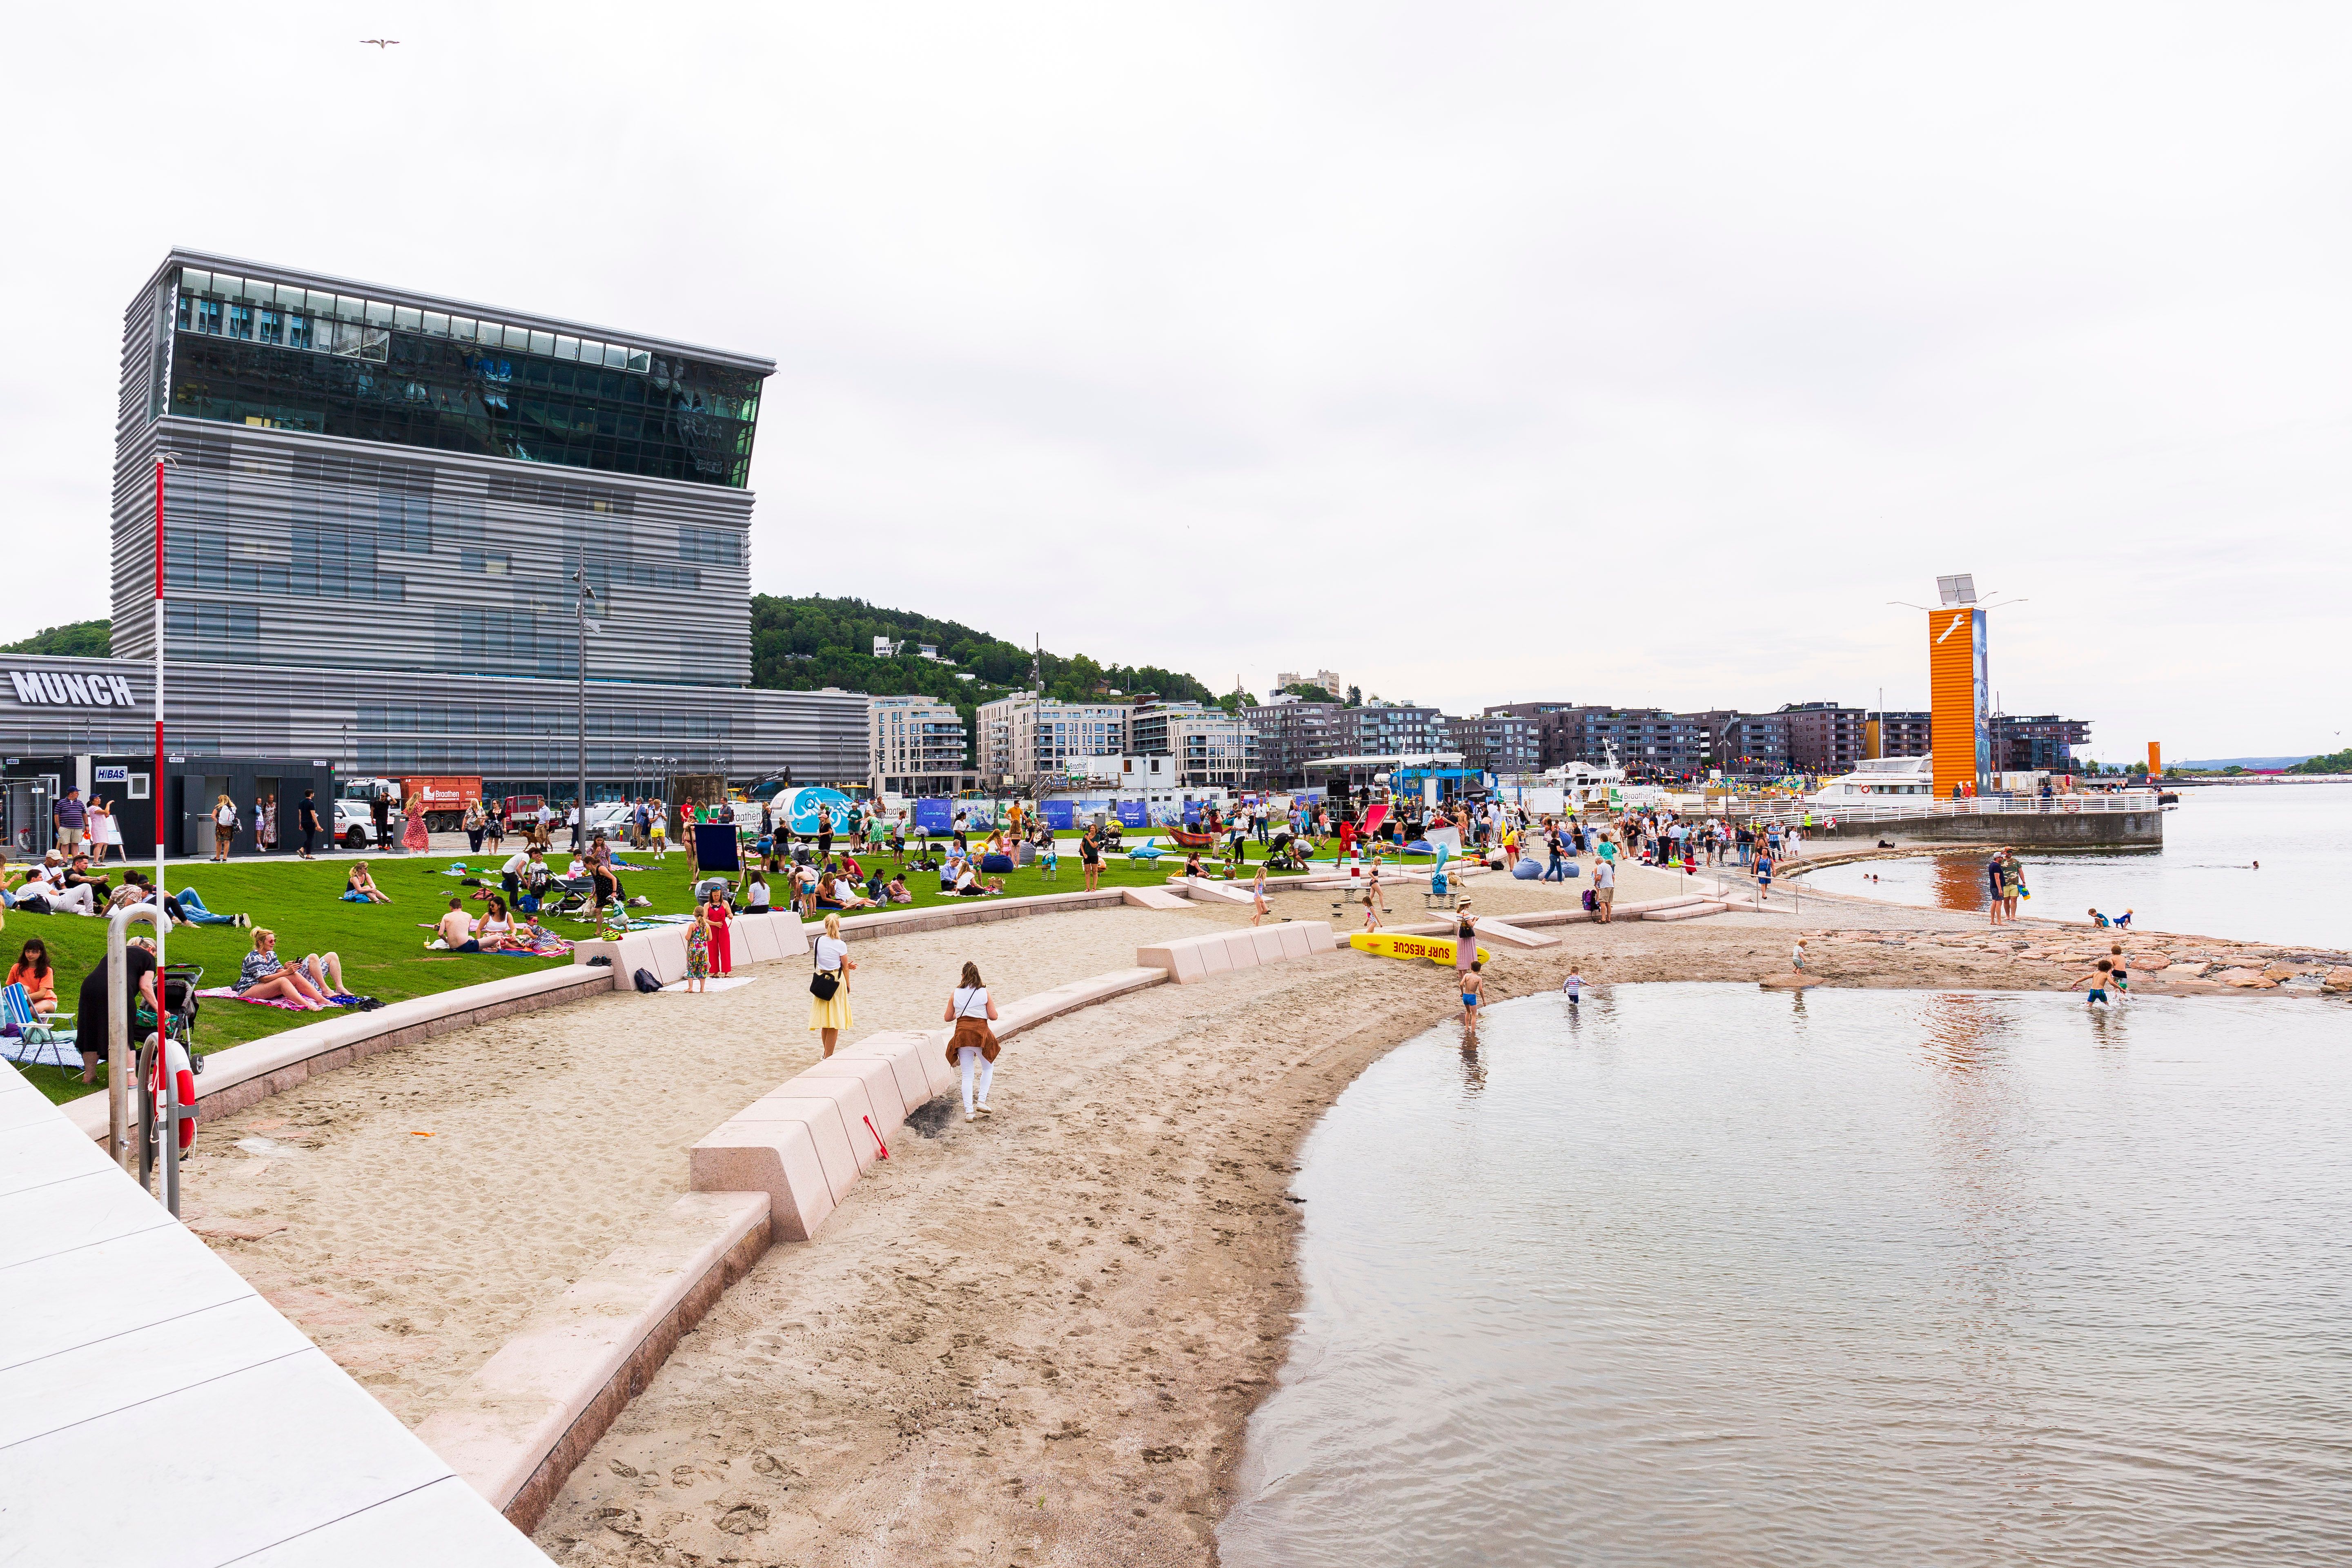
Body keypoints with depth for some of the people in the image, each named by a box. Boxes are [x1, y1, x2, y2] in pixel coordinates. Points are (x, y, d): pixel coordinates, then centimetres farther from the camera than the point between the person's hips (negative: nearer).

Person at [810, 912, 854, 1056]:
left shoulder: (818, 941, 0)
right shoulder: (841, 945, -13)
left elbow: (826, 961, 8)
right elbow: (845, 968, -6)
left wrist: (847, 966, 7)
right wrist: (848, 986, 8)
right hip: (837, 981, -4)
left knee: (825, 1022, 16)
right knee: (834, 1023, 4)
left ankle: (827, 1054, 27)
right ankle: (828, 1057, 5)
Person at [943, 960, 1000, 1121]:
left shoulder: (955, 994, 4)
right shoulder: (984, 993, -2)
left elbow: (947, 1018, 10)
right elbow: (993, 1017, 0)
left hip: (962, 1035, 2)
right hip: (981, 1033, -2)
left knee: (967, 1074, 8)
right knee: (988, 1068, 21)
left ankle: (969, 1111, 2)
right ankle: (981, 1102, 9)